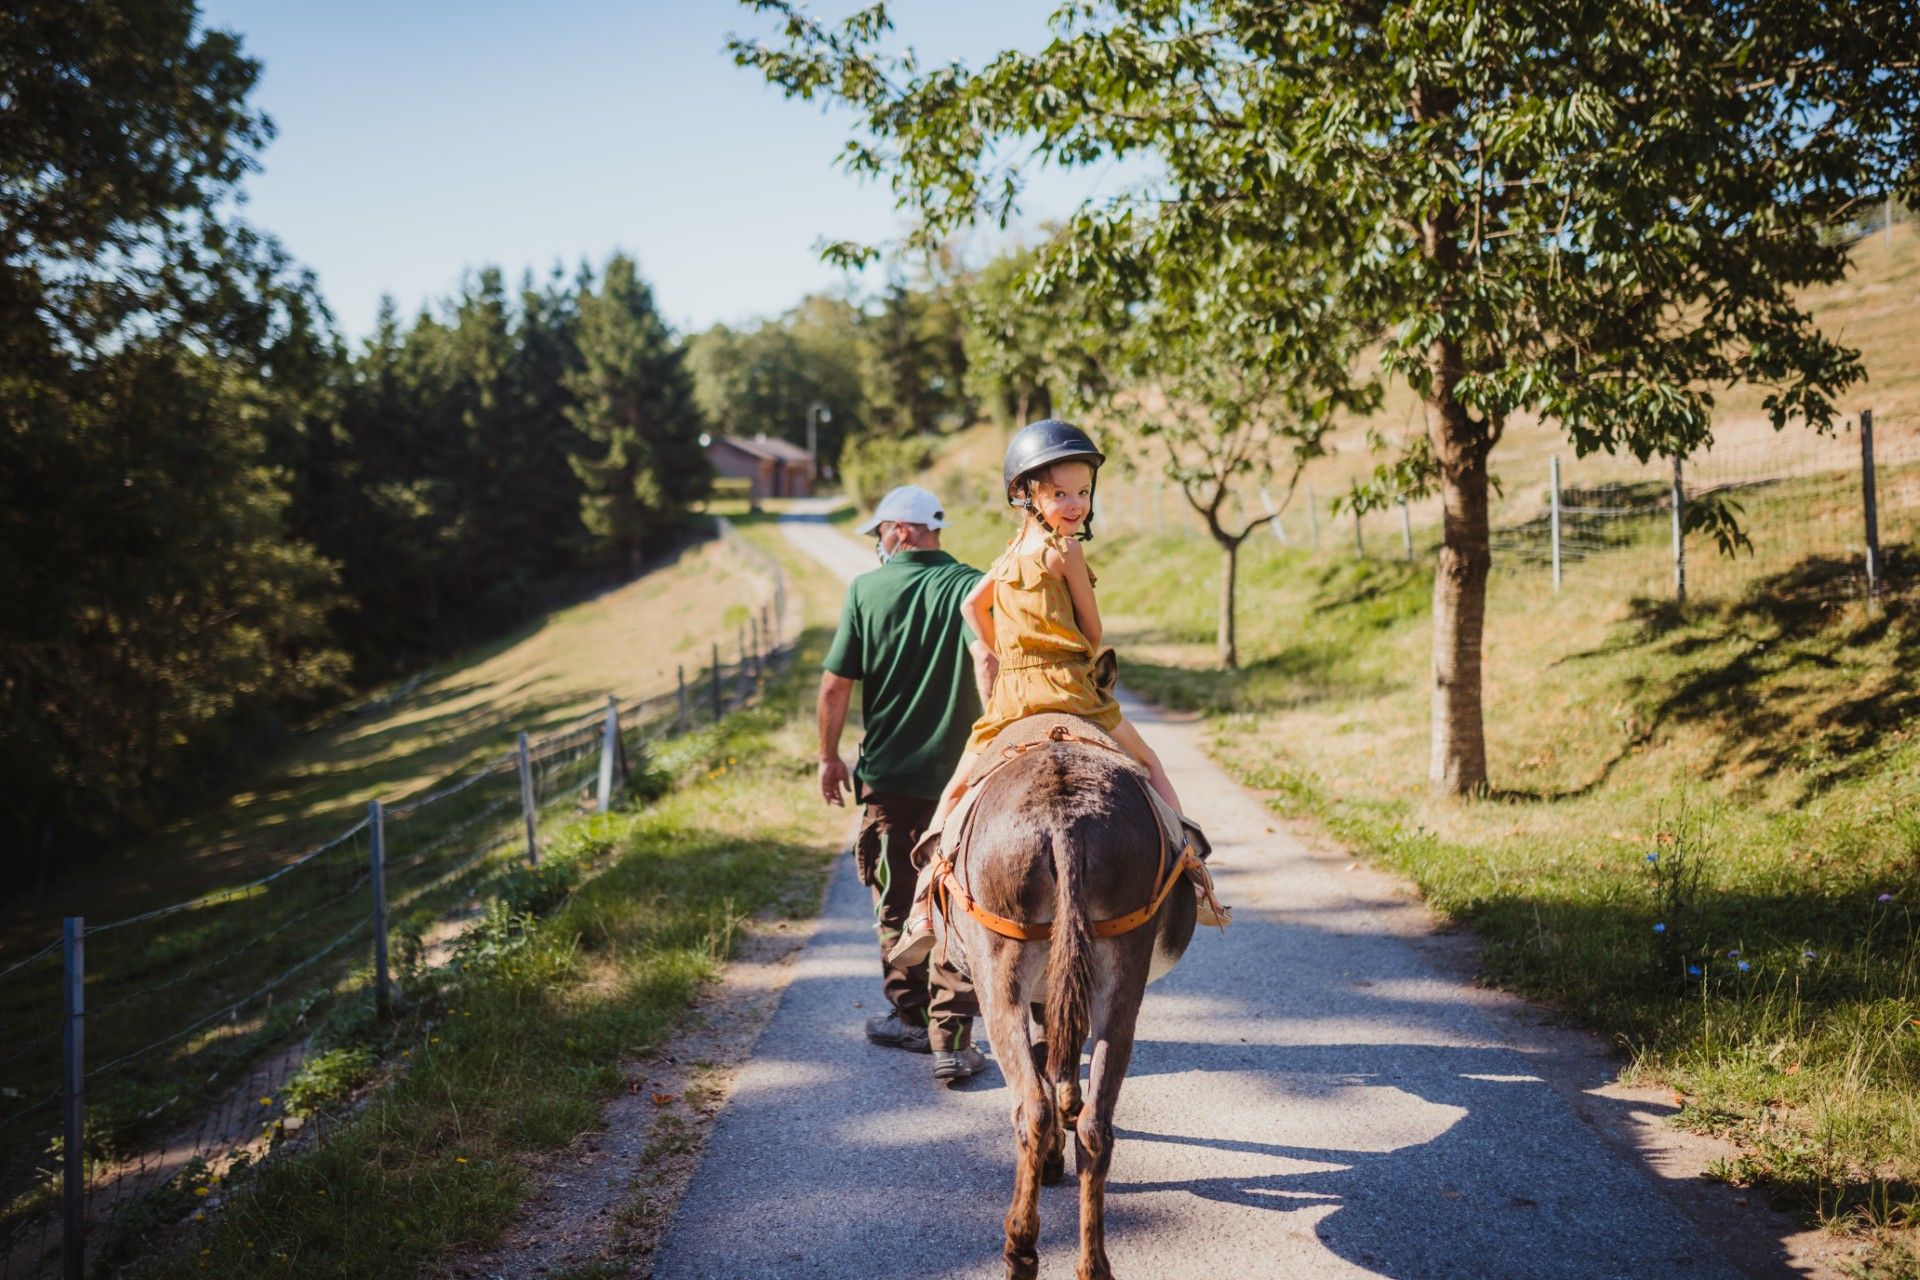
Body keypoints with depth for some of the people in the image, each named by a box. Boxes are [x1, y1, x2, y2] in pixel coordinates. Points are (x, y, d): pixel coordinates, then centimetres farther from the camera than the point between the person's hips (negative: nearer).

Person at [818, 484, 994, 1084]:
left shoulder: (865, 590, -2)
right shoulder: (970, 585, -5)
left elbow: (834, 684, -2)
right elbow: (986, 659, -23)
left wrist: (828, 756, 10)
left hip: (887, 776, 1)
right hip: (959, 776, -1)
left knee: (897, 902, 17)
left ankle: (912, 1016, 30)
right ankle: (952, 1040, 0)